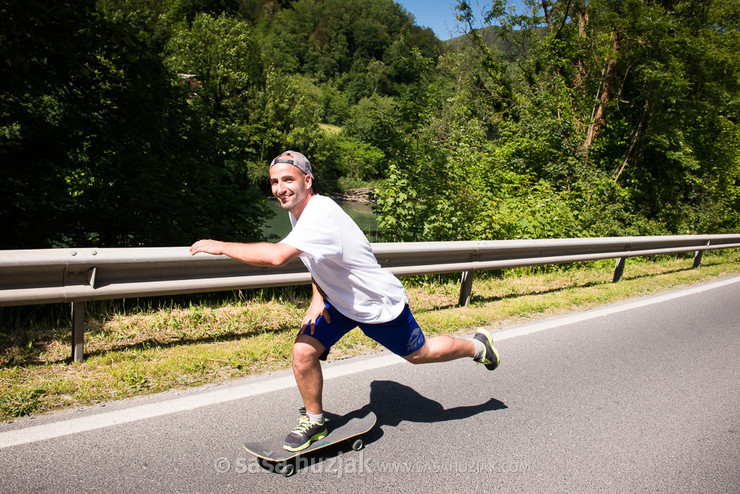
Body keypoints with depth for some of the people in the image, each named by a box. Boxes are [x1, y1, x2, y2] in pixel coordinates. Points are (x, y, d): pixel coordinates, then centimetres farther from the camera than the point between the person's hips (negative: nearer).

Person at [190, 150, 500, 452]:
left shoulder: (321, 215, -35)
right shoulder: (298, 210, -4)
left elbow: (277, 256, -49)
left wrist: (221, 246, -36)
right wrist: (317, 298, -3)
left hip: (380, 305, -7)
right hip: (338, 301, 7)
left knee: (419, 354, 11)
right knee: (304, 351, -7)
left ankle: (478, 346, 39)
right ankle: (314, 421, 16)